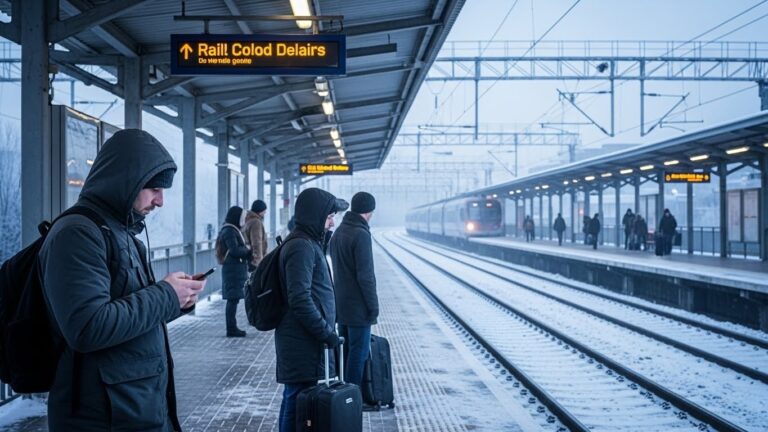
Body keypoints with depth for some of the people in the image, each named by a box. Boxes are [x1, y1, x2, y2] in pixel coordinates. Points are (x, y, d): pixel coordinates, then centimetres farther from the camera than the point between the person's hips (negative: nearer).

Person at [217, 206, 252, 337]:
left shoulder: (233, 230, 17)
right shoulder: (229, 231, -14)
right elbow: (234, 250, -21)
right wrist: (246, 249, -6)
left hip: (236, 269, 10)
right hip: (234, 269, -10)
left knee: (233, 299, 11)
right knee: (233, 299, -8)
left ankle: (232, 328, 16)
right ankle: (231, 329, -6)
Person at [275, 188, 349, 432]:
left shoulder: (309, 243, 16)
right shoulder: (301, 246, -16)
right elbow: (300, 300, -23)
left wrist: (326, 331, 19)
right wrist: (326, 332, -17)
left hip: (307, 341, 10)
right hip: (304, 345, -10)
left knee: (295, 402, 16)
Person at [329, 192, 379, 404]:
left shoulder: (337, 233, 11)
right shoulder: (361, 235, -18)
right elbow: (365, 275, -19)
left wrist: (339, 296, 18)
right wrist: (373, 306, -13)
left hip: (341, 305, 9)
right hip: (358, 307, -9)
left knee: (344, 350, 16)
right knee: (358, 352, -1)